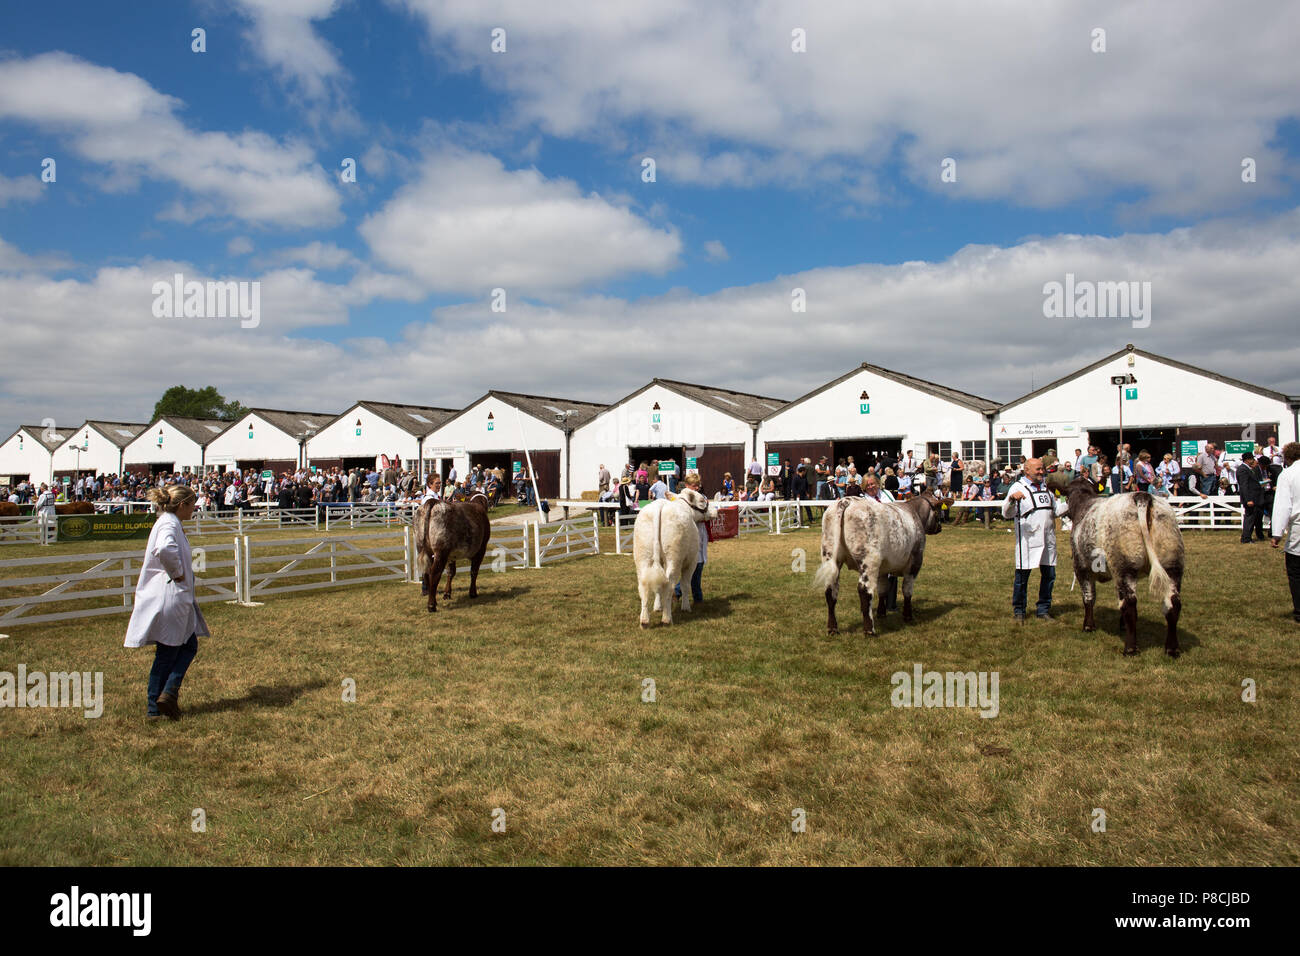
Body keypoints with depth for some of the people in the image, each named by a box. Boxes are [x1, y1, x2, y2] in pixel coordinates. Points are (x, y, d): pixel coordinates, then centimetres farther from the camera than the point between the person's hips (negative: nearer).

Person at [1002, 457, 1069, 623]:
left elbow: (1057, 509, 20)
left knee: (1049, 575, 9)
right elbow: (1006, 513, -9)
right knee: (1022, 575, -1)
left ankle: (1044, 609, 22)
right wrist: (1012, 499, -28)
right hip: (1027, 539, -6)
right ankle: (1019, 611, 10)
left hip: (1048, 539, 6)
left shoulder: (1047, 487, 16)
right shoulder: (1018, 487, -2)